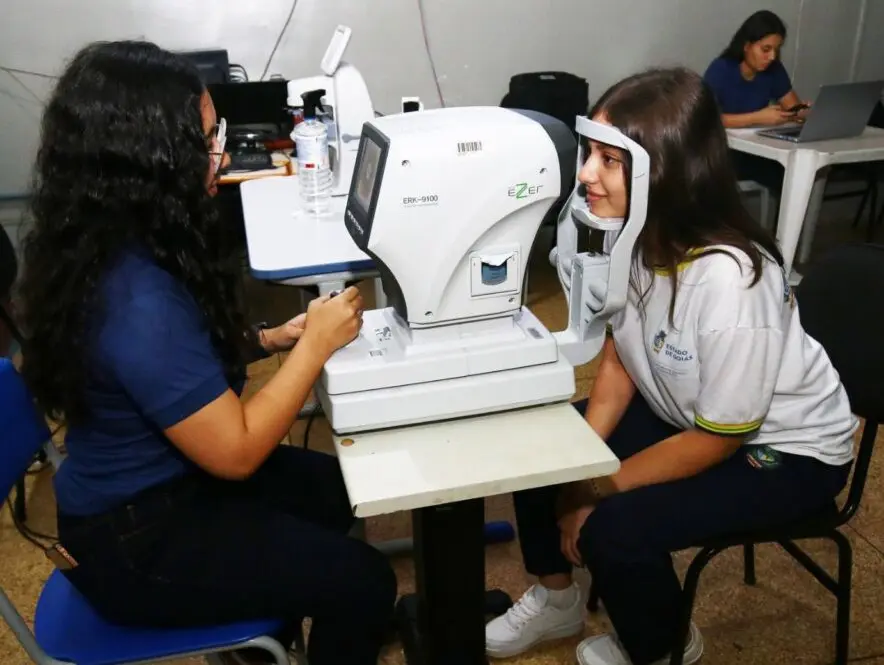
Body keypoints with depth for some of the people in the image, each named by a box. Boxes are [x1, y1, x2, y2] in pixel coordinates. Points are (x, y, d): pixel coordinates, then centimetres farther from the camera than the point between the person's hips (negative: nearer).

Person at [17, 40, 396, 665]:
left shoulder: (113, 244, -4)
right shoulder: (137, 297, -35)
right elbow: (235, 452, -27)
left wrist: (268, 340, 1)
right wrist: (316, 343, -19)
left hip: (150, 482, 9)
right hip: (134, 538, -9)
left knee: (335, 487, 19)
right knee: (363, 580, -8)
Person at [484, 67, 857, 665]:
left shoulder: (730, 280, -36)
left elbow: (715, 441, -24)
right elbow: (619, 361, -2)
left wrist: (599, 490, -17)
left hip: (786, 449, -7)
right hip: (685, 411, 7)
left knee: (615, 530, -23)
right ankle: (556, 600, 23)